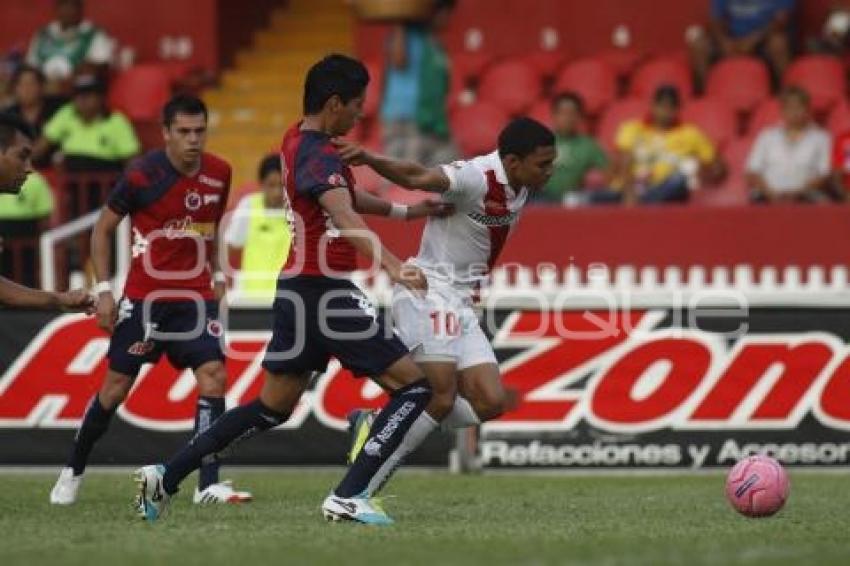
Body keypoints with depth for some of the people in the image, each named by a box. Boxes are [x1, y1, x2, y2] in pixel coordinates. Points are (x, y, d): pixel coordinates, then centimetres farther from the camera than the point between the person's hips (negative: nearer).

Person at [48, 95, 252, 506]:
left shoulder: (219, 174, 0)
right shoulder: (142, 175, -13)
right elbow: (103, 228, -3)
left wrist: (216, 274, 15)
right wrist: (103, 289, -7)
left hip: (195, 295, 3)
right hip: (143, 297, -3)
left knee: (213, 375, -13)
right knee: (117, 384, 3)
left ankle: (208, 484, -13)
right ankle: (73, 471, 23)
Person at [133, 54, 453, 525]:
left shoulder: (299, 140, 12)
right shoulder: (318, 156, -18)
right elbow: (345, 218, -36)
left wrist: (404, 211, 31)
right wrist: (392, 266, -49)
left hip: (297, 290, 10)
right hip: (325, 292, -10)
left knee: (273, 407, 18)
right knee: (412, 385, -5)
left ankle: (166, 477, 14)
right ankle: (347, 497, -12)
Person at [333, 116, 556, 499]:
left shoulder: (520, 187, 8)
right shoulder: (478, 177, -18)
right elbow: (417, 177, -32)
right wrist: (370, 159, -49)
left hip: (460, 305, 9)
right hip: (428, 292, -9)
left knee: (491, 403, 0)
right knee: (442, 399, -16)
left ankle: (375, 428, 9)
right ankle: (360, 489, -7)